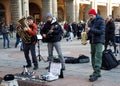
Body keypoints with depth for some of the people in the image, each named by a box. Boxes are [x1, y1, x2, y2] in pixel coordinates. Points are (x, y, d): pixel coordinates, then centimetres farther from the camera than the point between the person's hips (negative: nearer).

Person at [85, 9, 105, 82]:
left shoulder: (101, 21, -7)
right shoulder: (90, 22, 12)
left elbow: (101, 31, -17)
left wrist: (91, 30, -23)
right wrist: (87, 35, -2)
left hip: (99, 41, -7)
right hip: (92, 41, 7)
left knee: (98, 57, -12)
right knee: (93, 57, 9)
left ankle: (96, 74, -12)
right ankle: (97, 73, 19)